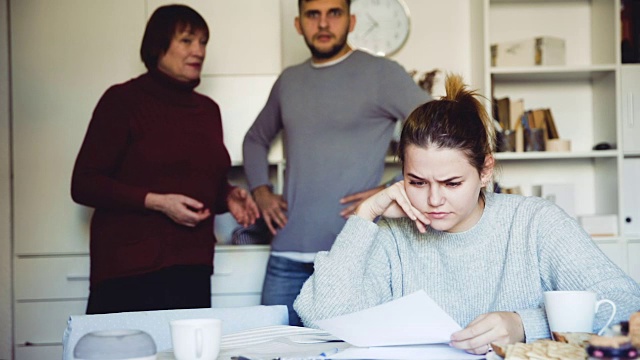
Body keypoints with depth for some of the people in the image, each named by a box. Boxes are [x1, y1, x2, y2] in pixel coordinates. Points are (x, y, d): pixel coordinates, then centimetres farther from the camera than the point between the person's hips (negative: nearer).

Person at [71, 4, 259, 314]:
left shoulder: (208, 109, 16)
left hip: (192, 268, 5)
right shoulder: (123, 100, -2)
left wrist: (228, 197, 4)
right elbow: (84, 184, -7)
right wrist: (157, 202, -16)